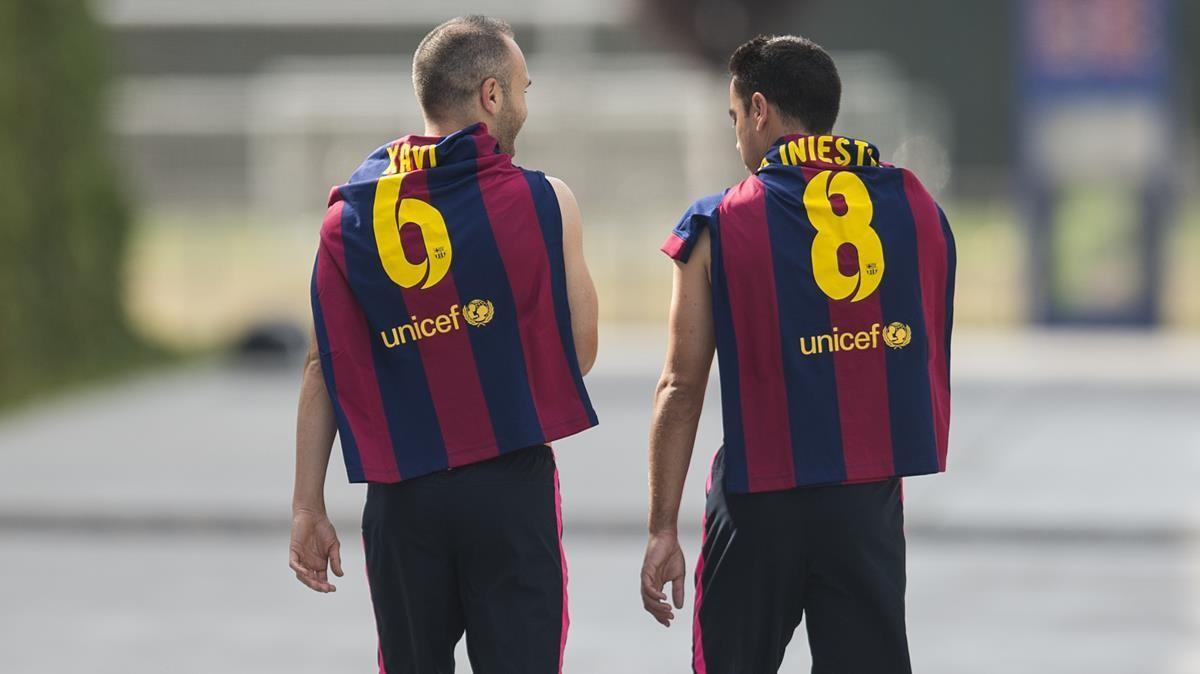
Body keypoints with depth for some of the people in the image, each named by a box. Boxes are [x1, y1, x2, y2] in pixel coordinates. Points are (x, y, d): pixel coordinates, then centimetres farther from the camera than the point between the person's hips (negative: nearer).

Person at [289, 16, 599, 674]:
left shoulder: (349, 215, 5)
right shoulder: (542, 201, -4)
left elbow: (323, 367, 4)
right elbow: (579, 351, 0)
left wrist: (308, 508, 7)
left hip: (401, 497, 3)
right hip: (510, 492, -3)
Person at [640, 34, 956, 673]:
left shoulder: (717, 226, -4)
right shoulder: (917, 206, 5)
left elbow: (681, 386, -5)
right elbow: (931, 362, 10)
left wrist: (662, 530, -2)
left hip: (761, 501, -2)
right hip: (870, 497, 2)